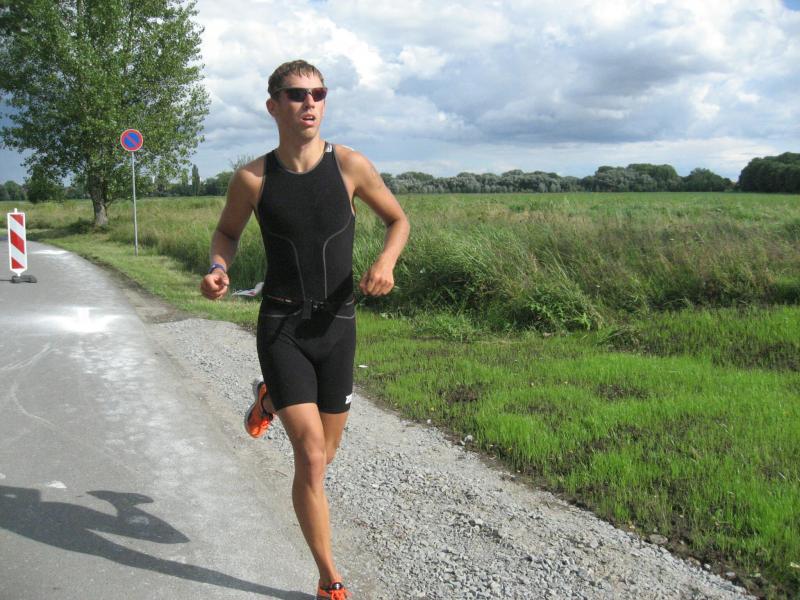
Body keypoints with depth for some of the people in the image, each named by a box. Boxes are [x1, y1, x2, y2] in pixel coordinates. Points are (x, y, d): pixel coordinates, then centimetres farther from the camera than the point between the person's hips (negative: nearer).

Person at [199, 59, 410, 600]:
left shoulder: (350, 165, -6)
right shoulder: (252, 178, -6)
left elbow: (398, 220, 7)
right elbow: (227, 232, 12)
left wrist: (386, 261, -14)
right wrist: (219, 269, -9)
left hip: (337, 324, 2)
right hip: (281, 327, -2)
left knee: (323, 454, 17)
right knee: (311, 457, -10)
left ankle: (271, 399, 50)